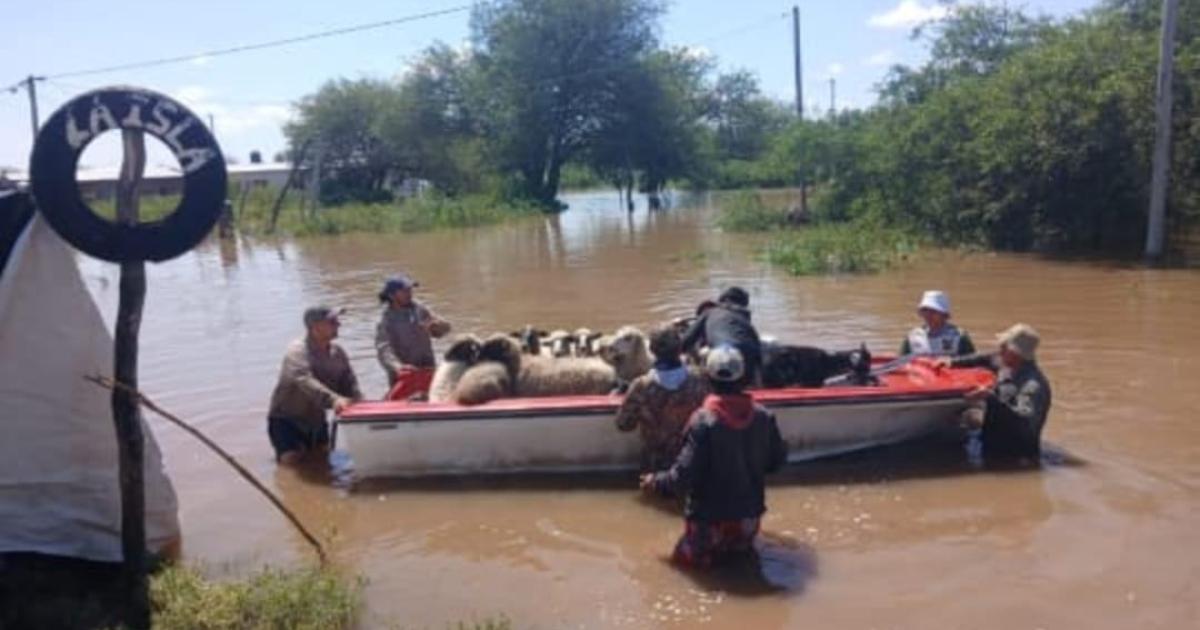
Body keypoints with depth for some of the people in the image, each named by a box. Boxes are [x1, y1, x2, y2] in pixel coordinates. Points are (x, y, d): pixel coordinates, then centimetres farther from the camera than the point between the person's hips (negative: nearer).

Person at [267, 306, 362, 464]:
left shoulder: (338, 353, -2)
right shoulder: (297, 351, -24)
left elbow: (349, 385, -3)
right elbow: (305, 382, -42)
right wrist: (333, 399, -59)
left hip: (316, 420, 6)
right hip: (287, 420, -6)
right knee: (291, 460, -17)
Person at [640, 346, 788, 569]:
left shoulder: (703, 421, -22)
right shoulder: (763, 416, -9)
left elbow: (684, 476, -20)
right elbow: (777, 460, 5)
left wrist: (655, 482, -2)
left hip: (710, 516, -5)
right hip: (749, 514, 5)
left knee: (686, 558, 14)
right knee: (739, 548, 32)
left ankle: (714, 549, -2)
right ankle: (737, 544, 10)